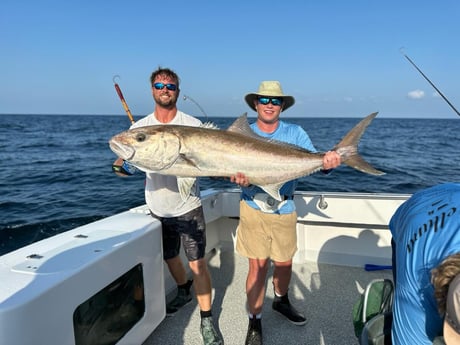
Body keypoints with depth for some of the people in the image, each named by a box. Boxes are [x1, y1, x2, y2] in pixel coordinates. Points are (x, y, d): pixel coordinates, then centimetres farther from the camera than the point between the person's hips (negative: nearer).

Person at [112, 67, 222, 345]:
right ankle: (184, 292, 49)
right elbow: (123, 164, -5)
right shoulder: (139, 127, 0)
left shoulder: (193, 125, -5)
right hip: (157, 210, 4)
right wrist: (122, 165, -29)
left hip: (188, 208, -3)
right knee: (170, 257, 21)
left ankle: (207, 320, 17)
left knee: (198, 263, -1)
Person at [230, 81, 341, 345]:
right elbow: (241, 173, -8)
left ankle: (281, 300, 45)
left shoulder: (295, 132, -2)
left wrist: (327, 162, -36)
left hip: (285, 209, 2)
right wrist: (243, 180, -32)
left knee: (284, 264, 14)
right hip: (254, 207, -1)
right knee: (258, 265, 1)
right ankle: (255, 322, 21)